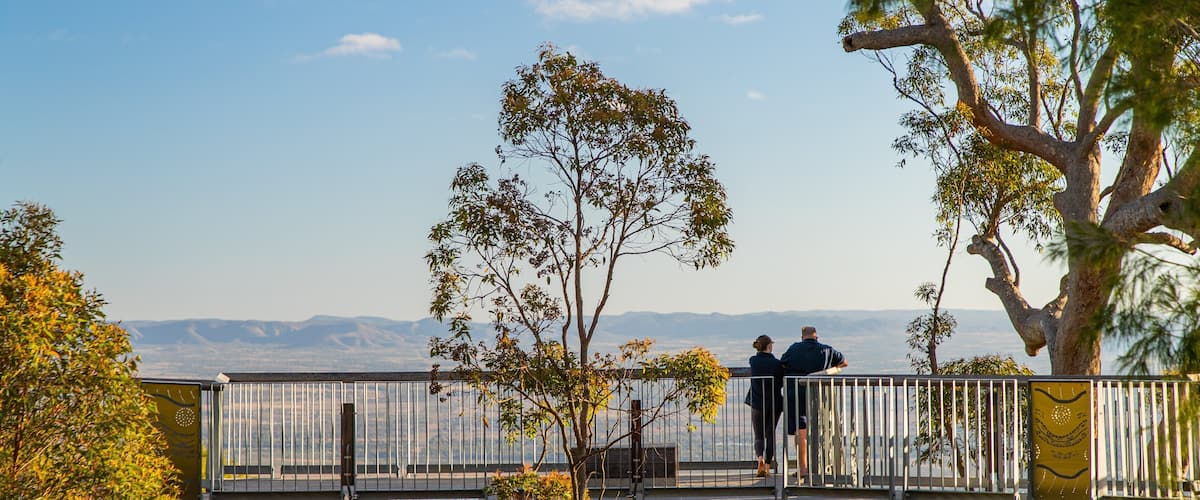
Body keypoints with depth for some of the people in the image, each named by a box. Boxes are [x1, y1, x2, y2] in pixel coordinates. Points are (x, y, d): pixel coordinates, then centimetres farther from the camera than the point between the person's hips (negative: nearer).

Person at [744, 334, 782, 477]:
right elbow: (781, 383, -3)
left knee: (758, 436, 9)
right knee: (770, 435, 11)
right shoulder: (776, 363, -9)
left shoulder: (753, 361, -4)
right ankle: (768, 466, 8)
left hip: (757, 404, 1)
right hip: (774, 404, -1)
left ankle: (760, 458, -19)